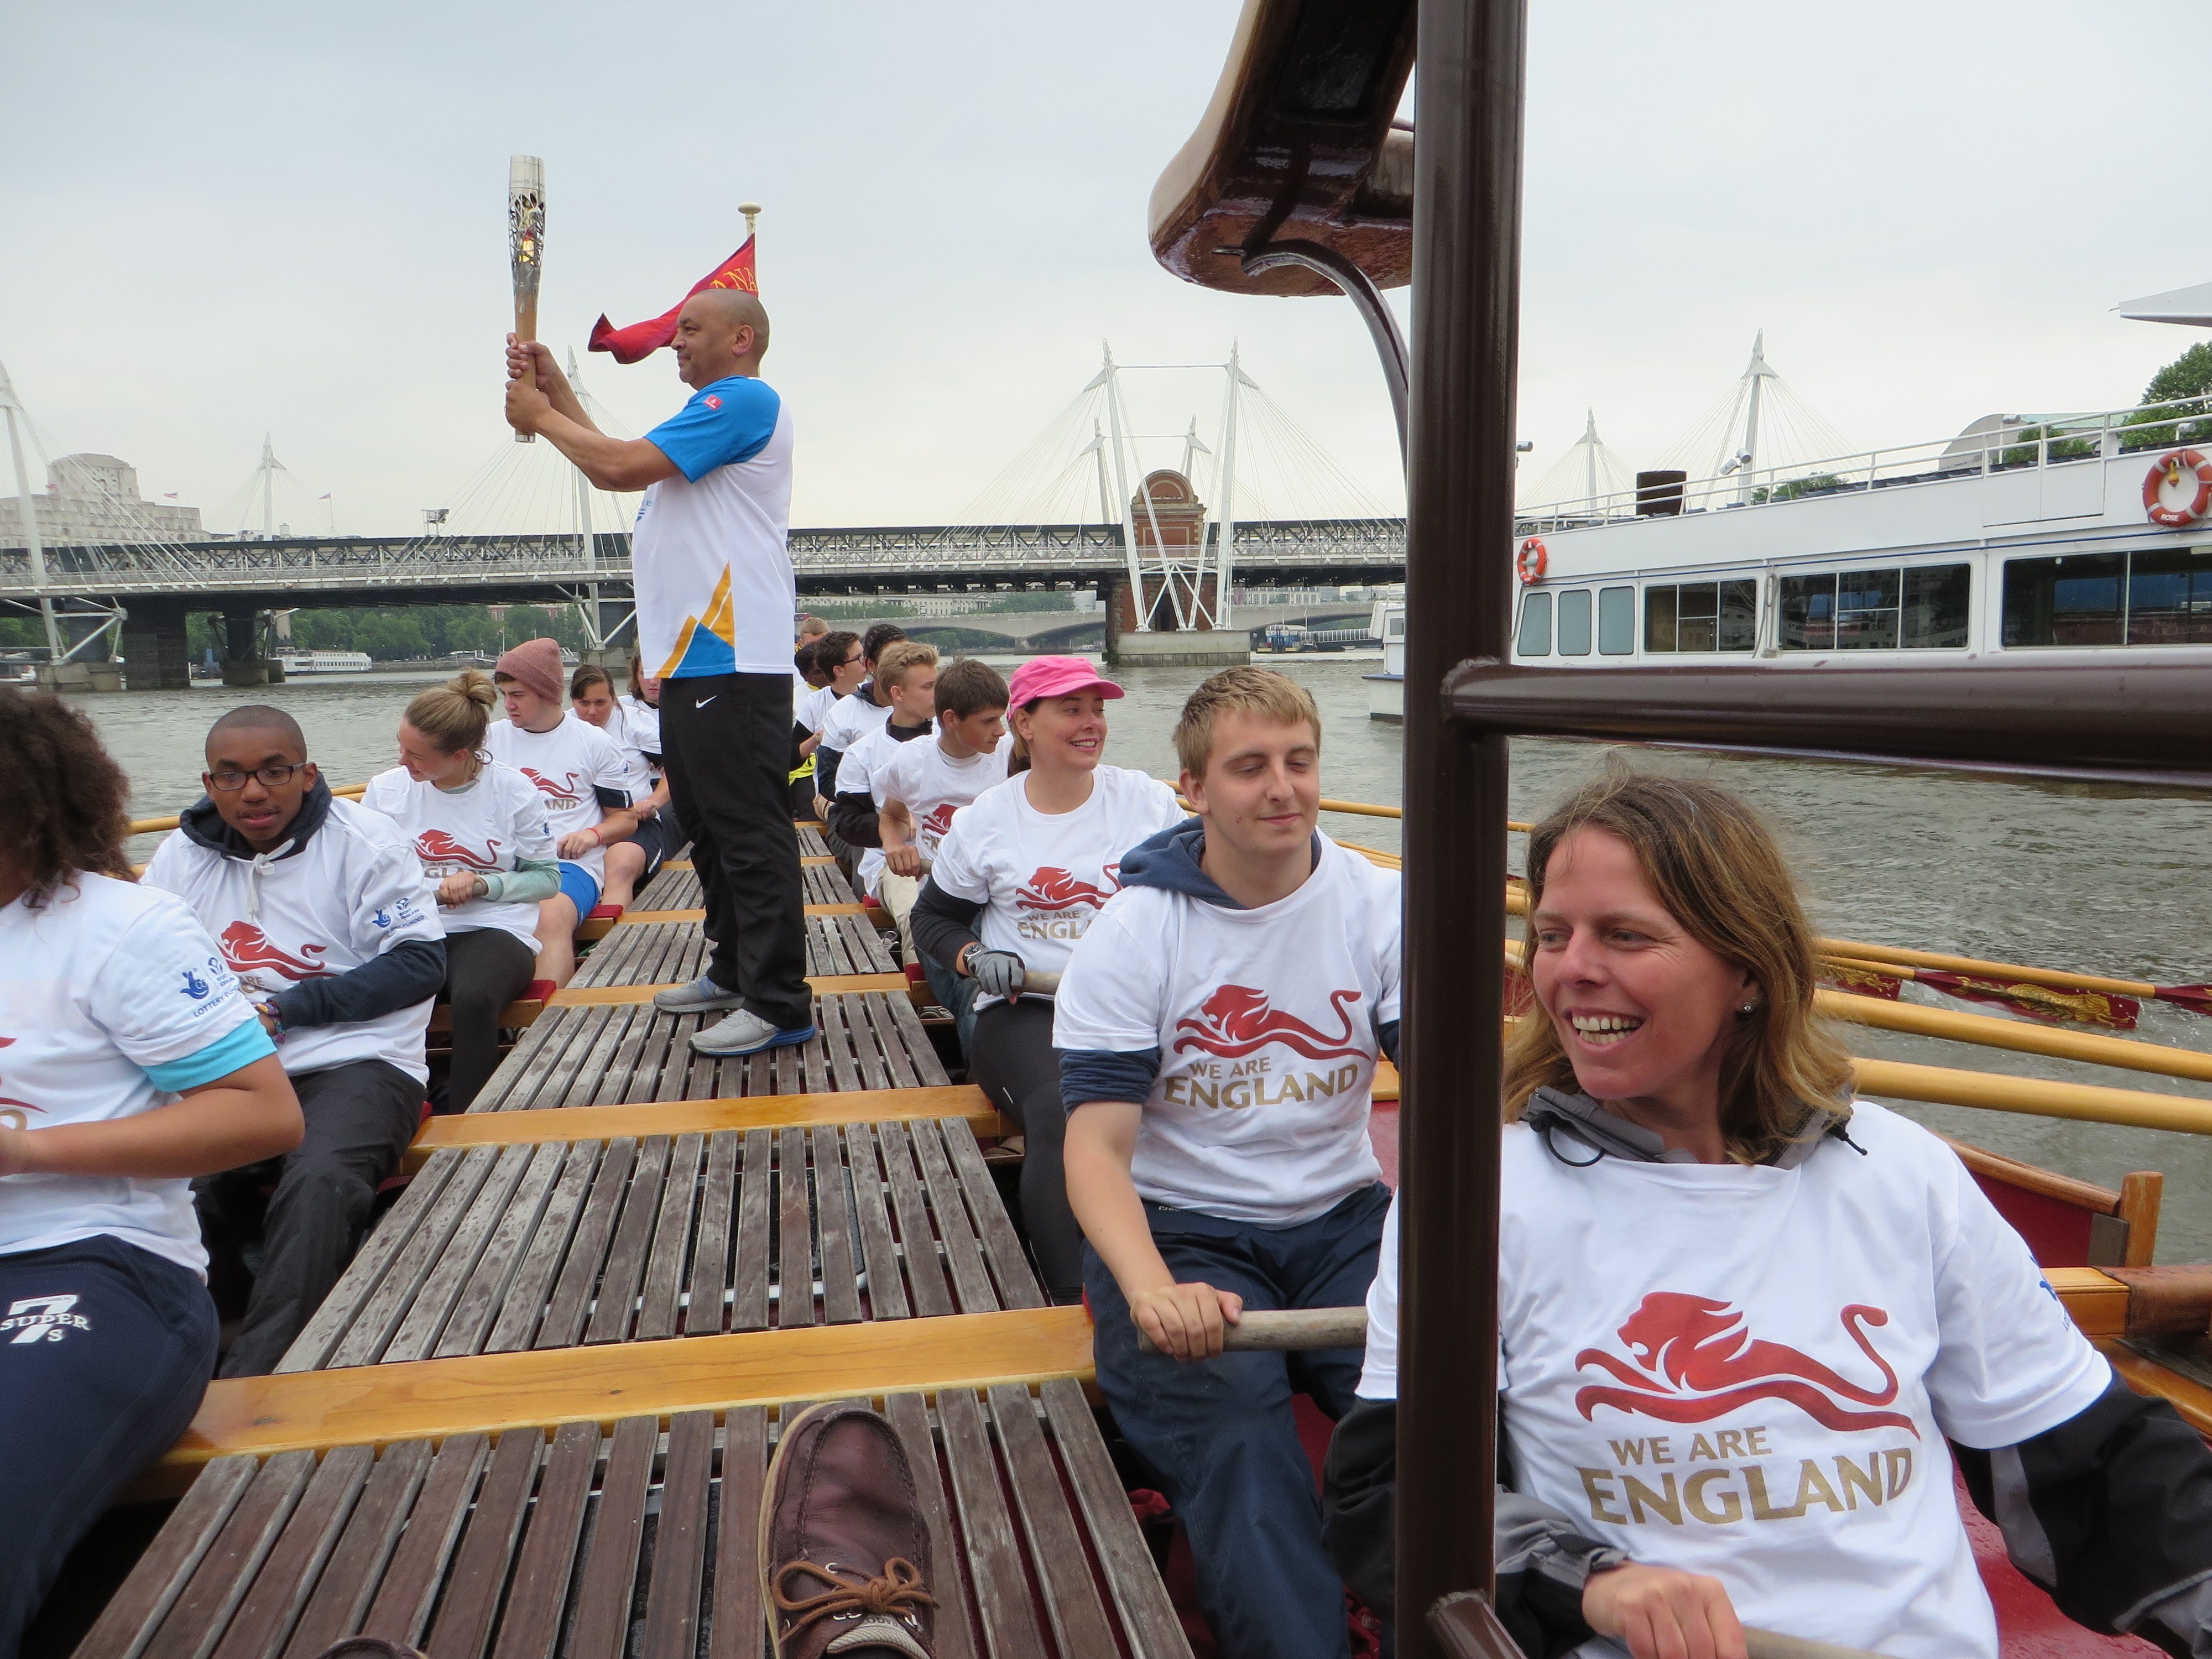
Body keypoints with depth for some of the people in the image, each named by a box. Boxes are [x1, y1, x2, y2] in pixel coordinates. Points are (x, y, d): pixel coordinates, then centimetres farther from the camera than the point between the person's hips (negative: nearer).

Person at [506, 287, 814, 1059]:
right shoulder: (710, 412, 25)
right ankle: (735, 971, 29)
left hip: (731, 659, -11)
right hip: (691, 655, 11)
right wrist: (557, 393, 19)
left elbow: (624, 466, -17)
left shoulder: (744, 402, -9)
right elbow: (615, 471, 25)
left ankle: (779, 1002, -7)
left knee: (749, 828, -11)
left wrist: (541, 415, -2)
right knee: (707, 824, 17)